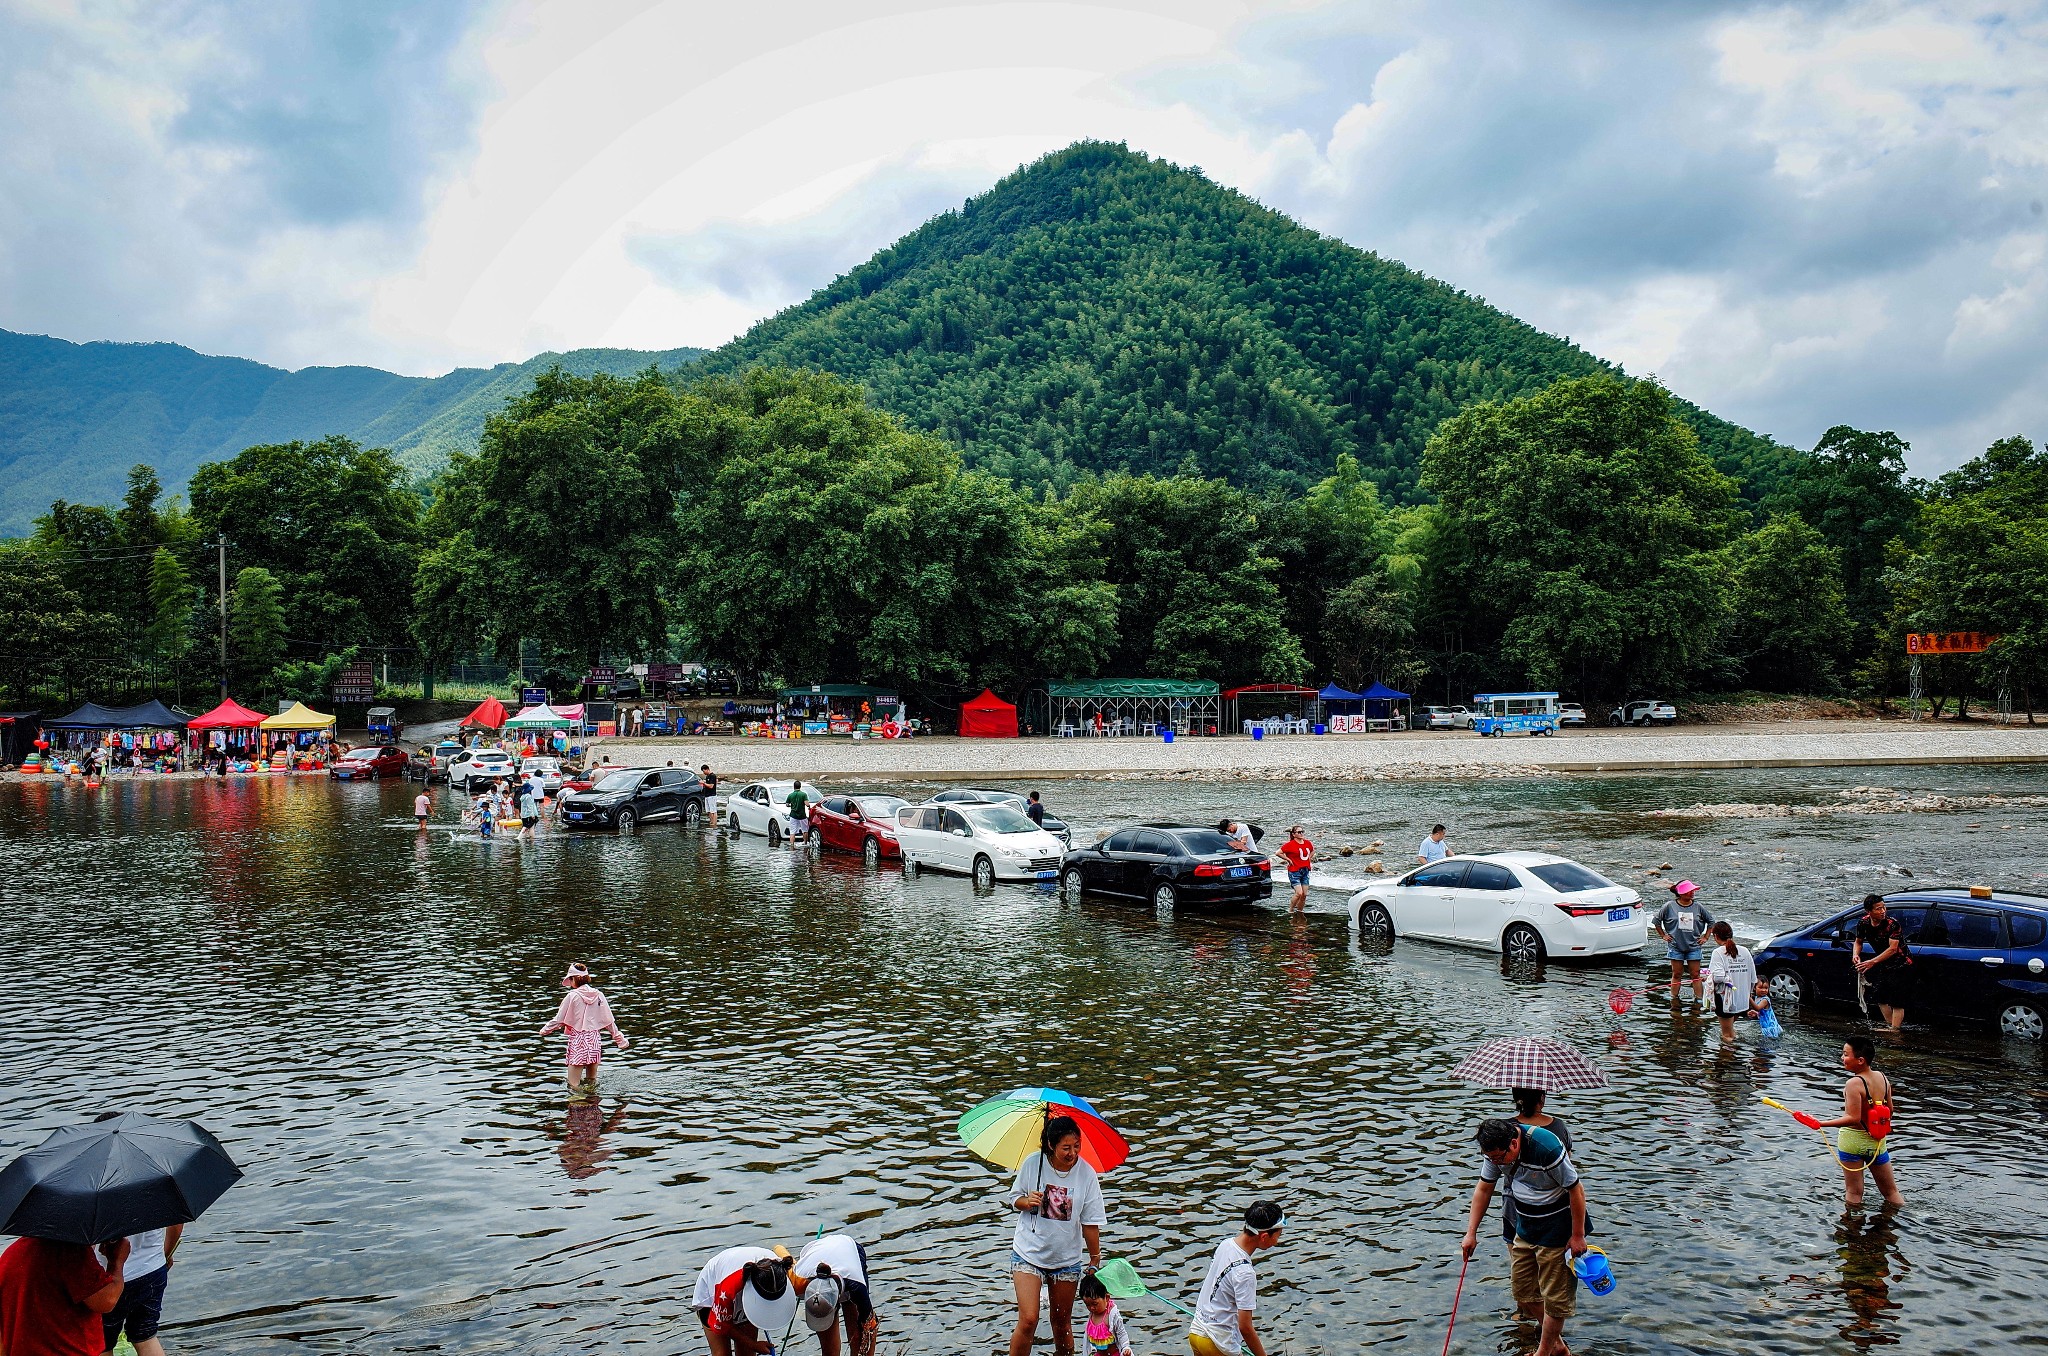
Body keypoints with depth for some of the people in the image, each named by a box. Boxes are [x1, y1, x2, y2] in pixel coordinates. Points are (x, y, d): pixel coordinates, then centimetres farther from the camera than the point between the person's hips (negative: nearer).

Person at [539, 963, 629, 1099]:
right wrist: (619, 1038, 16)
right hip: (594, 1041, 5)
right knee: (592, 1081, 18)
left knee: (574, 1086, -1)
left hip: (578, 1041, -5)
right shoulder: (598, 995, 2)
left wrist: (545, 1030, 16)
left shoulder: (572, 996, -9)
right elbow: (609, 1021, 6)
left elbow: (559, 1020, -2)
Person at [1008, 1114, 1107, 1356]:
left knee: (1062, 1323, 12)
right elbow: (1014, 1199, 2)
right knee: (1028, 1320, -12)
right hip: (1029, 1253, -1)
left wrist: (1095, 1261, -2)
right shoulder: (1032, 1163, -11)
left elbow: (1090, 1223, -4)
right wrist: (1027, 1202, -20)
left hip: (1067, 1258, 1)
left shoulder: (1086, 1174, -10)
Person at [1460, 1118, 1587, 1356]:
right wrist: (1471, 1233, 1)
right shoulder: (1496, 1149, -10)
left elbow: (1576, 1190, -22)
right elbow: (1483, 1189, 1)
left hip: (1556, 1228, -7)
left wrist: (1578, 1236, -16)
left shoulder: (1547, 1148, -31)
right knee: (1523, 1291, 13)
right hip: (1524, 1227, 7)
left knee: (1555, 1295, 1)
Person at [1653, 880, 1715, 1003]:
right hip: (1675, 946, -1)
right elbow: (1656, 921, 6)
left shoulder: (1698, 907, 0)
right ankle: (1674, 999, 14)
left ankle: (1699, 998, 7)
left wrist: (1705, 937, 10)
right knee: (1676, 974, 5)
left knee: (1696, 975, 2)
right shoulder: (1670, 906, -5)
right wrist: (1663, 935, 6)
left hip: (1693, 946, 1)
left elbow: (1711, 921, 14)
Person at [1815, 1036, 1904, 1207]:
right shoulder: (1883, 1078, -1)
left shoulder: (1854, 1083, -21)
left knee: (1853, 1192, 6)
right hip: (1877, 1141, 6)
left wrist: (1821, 1124, -29)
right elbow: (1889, 1111, 8)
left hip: (1852, 1139, -6)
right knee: (1891, 1191, 19)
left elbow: (1853, 1118, -26)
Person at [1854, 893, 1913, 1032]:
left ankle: (1894, 1030, -6)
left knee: (1896, 1002, -8)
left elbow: (1892, 949, -29)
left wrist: (1873, 962, -35)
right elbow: (1859, 942, 10)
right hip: (1884, 965, 7)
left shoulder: (1892, 924, -25)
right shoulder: (1864, 924, -7)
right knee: (1880, 997, 10)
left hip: (1901, 965, -7)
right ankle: (1890, 1025, 20)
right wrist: (1856, 954, -11)